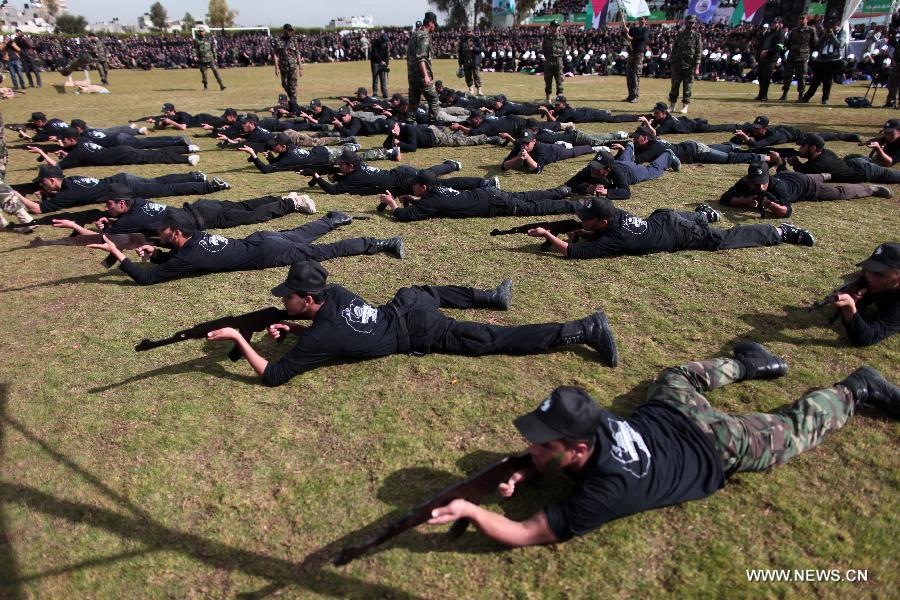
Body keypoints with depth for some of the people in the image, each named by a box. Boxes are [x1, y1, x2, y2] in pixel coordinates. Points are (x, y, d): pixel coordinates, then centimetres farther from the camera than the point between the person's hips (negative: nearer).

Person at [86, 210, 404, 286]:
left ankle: (382, 244, -2)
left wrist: (117, 254, -16)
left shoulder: (189, 258, -20)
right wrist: (155, 254, 4)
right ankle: (334, 218, 49)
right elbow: (173, 257, 23)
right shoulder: (194, 235, 4)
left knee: (323, 252, -4)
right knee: (301, 234, 31)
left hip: (268, 254, -7)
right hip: (262, 239, 7)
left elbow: (146, 278, -17)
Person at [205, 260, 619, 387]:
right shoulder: (333, 292, 1)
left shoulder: (320, 338, -20)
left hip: (420, 335, -7)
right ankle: (492, 297, 45)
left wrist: (238, 338, -17)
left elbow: (272, 376, -18)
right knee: (424, 292, 42)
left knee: (495, 340, -6)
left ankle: (584, 330, -7)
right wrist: (290, 329, 6)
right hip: (406, 304, 7)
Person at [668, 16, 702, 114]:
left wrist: (697, 68, -10)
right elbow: (674, 49, 12)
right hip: (677, 65, 2)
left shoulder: (697, 36, 2)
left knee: (687, 87, 1)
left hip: (689, 66, -2)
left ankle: (685, 106, 7)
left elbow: (698, 53, -2)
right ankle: (671, 105, 10)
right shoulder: (679, 34, 8)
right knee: (674, 86, 3)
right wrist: (671, 63, 5)